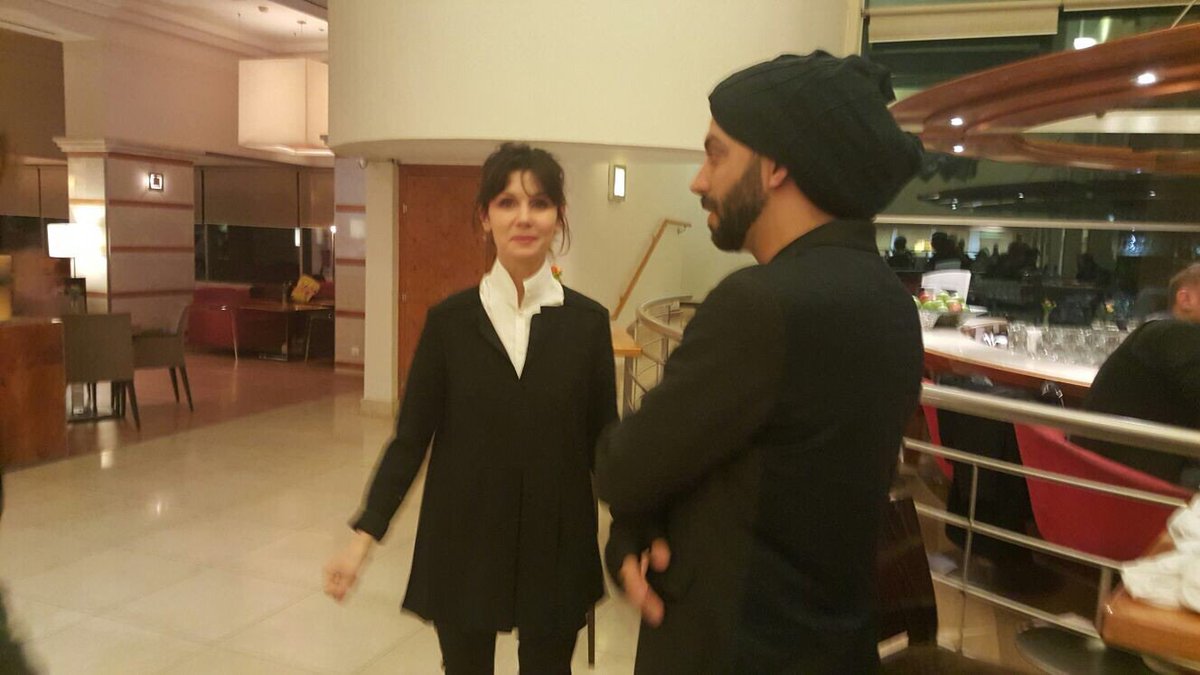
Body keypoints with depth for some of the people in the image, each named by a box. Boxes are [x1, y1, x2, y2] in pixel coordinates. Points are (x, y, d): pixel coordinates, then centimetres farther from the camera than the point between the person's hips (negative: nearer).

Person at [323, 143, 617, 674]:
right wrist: (364, 537, -8)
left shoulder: (587, 321, -4)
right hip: (462, 543, 0)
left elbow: (604, 442, -1)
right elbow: (410, 438, -2)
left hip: (556, 545, 0)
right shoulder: (449, 319, -4)